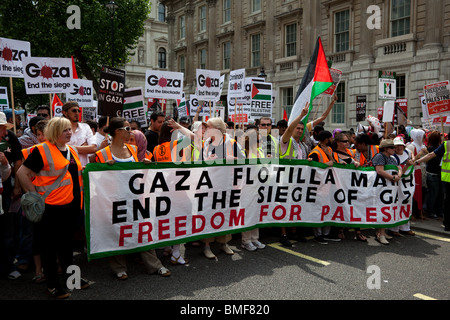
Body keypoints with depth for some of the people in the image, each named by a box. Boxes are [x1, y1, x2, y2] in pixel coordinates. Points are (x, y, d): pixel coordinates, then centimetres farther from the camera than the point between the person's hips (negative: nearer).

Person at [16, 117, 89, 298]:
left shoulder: (72, 150, 13)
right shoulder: (42, 150, -11)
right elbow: (22, 173, -12)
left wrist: (84, 170, 10)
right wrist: (34, 194, -12)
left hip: (70, 204, 7)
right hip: (51, 206, -7)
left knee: (66, 241, 19)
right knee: (50, 244, 6)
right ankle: (52, 283, 18)